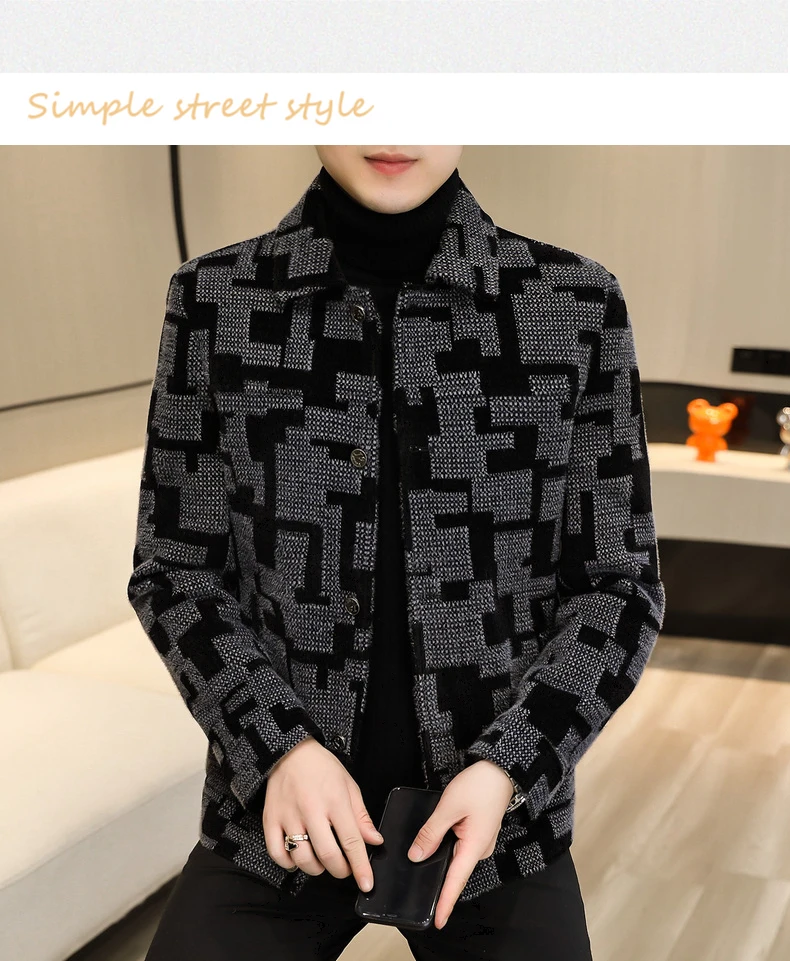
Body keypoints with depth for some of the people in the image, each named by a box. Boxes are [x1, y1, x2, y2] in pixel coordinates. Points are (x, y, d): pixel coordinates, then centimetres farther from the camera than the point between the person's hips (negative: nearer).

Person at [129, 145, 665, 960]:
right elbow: (176, 569, -2)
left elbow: (617, 581, -4)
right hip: (278, 820, 1)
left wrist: (507, 766, -16)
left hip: (496, 811, 0)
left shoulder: (577, 305, -8)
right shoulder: (217, 299, -6)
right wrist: (281, 746, -16)